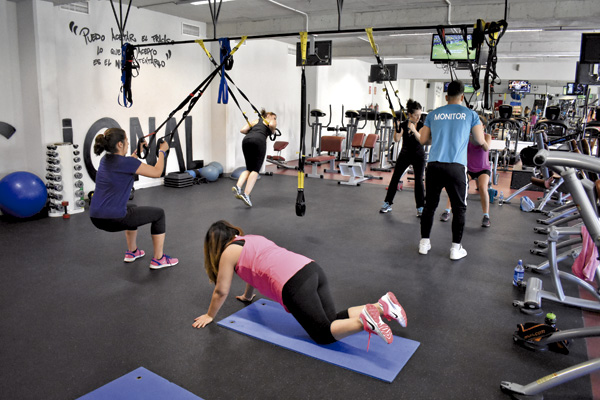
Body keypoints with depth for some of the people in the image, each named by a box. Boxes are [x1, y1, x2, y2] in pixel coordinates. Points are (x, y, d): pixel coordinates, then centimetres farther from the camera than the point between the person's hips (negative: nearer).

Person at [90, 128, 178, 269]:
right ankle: (158, 259, 13)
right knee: (159, 214, 9)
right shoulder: (126, 162, -15)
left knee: (132, 210, 38)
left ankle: (132, 252, 42)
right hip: (113, 219, -9)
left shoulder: (105, 160, 10)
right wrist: (162, 151, 7)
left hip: (96, 218, 9)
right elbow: (157, 172, -7)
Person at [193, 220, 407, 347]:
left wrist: (209, 316, 30)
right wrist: (247, 296, 58)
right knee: (331, 321, 13)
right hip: (312, 269, 8)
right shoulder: (252, 239, 29)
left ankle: (364, 321, -22)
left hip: (294, 285, -8)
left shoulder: (229, 253, 7)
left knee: (323, 335, 0)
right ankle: (382, 305, 1)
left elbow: (221, 292, 13)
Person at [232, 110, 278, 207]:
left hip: (246, 140, 5)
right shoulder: (272, 122, 24)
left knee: (249, 169, 14)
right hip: (259, 141, -5)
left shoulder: (255, 121, 35)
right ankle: (246, 194, -16)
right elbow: (271, 125, -2)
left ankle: (238, 187, -9)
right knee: (255, 170, -3)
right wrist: (272, 132, 18)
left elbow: (242, 130, 19)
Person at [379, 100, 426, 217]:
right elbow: (397, 139, -13)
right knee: (395, 177, 1)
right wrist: (397, 129, -30)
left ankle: (420, 207, 2)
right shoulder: (403, 124, -5)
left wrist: (414, 130, -31)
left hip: (419, 156, -2)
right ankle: (388, 203, 12)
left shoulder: (422, 125, -8)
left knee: (419, 181, -8)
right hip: (405, 154, 2)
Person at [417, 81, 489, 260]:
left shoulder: (433, 115, 11)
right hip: (456, 167, -2)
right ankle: (456, 248, 12)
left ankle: (424, 243, 20)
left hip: (434, 165, 2)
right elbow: (480, 141, 13)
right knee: (459, 208, 9)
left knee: (430, 205, 14)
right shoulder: (470, 114, 6)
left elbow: (423, 140, 14)